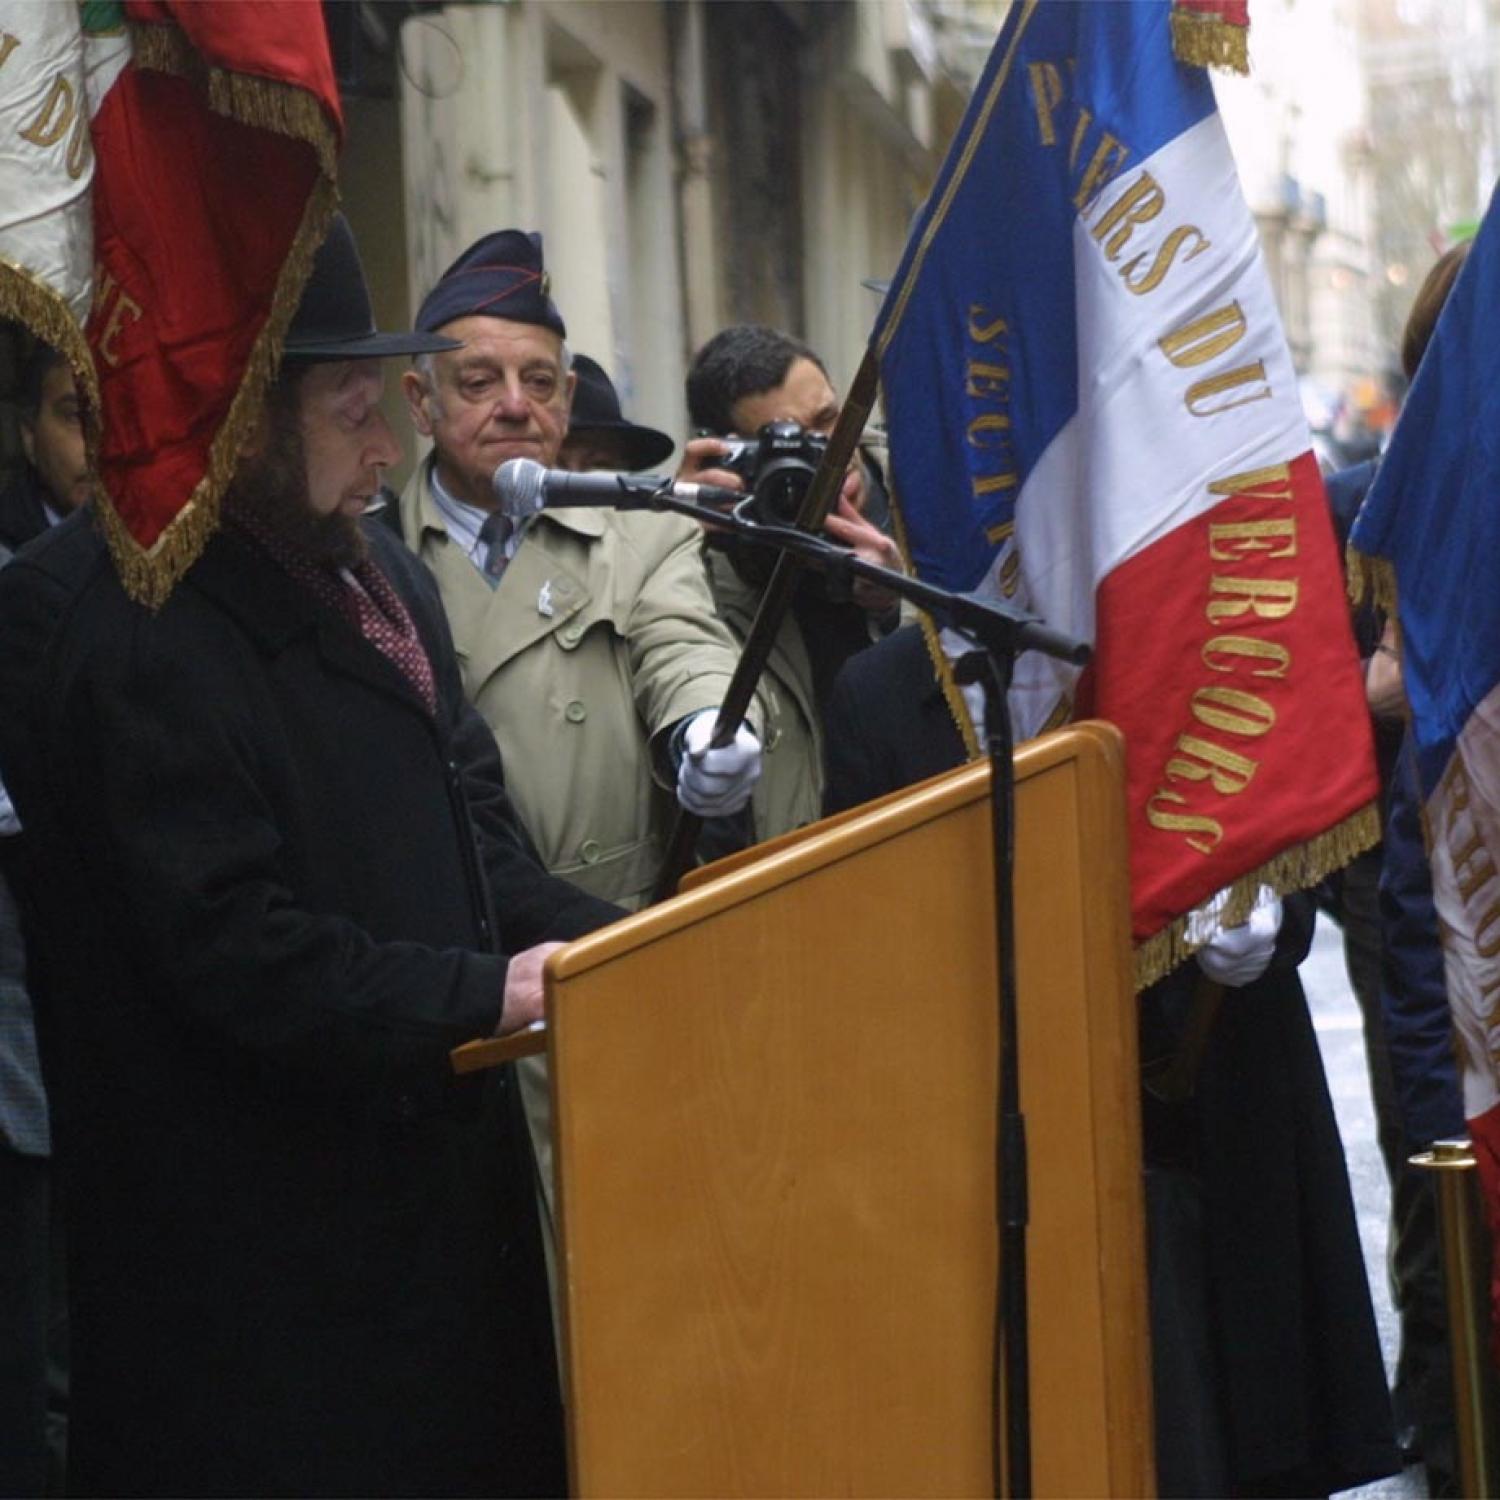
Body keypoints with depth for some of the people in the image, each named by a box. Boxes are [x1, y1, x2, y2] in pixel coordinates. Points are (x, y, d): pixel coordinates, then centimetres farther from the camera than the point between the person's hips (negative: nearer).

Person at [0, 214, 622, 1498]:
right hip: (268, 1241, -9)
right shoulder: (131, 631, -18)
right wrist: (485, 993, -18)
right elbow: (233, 949, -23)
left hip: (443, 1173, 9)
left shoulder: (381, 575, 11)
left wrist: (608, 949, -1)